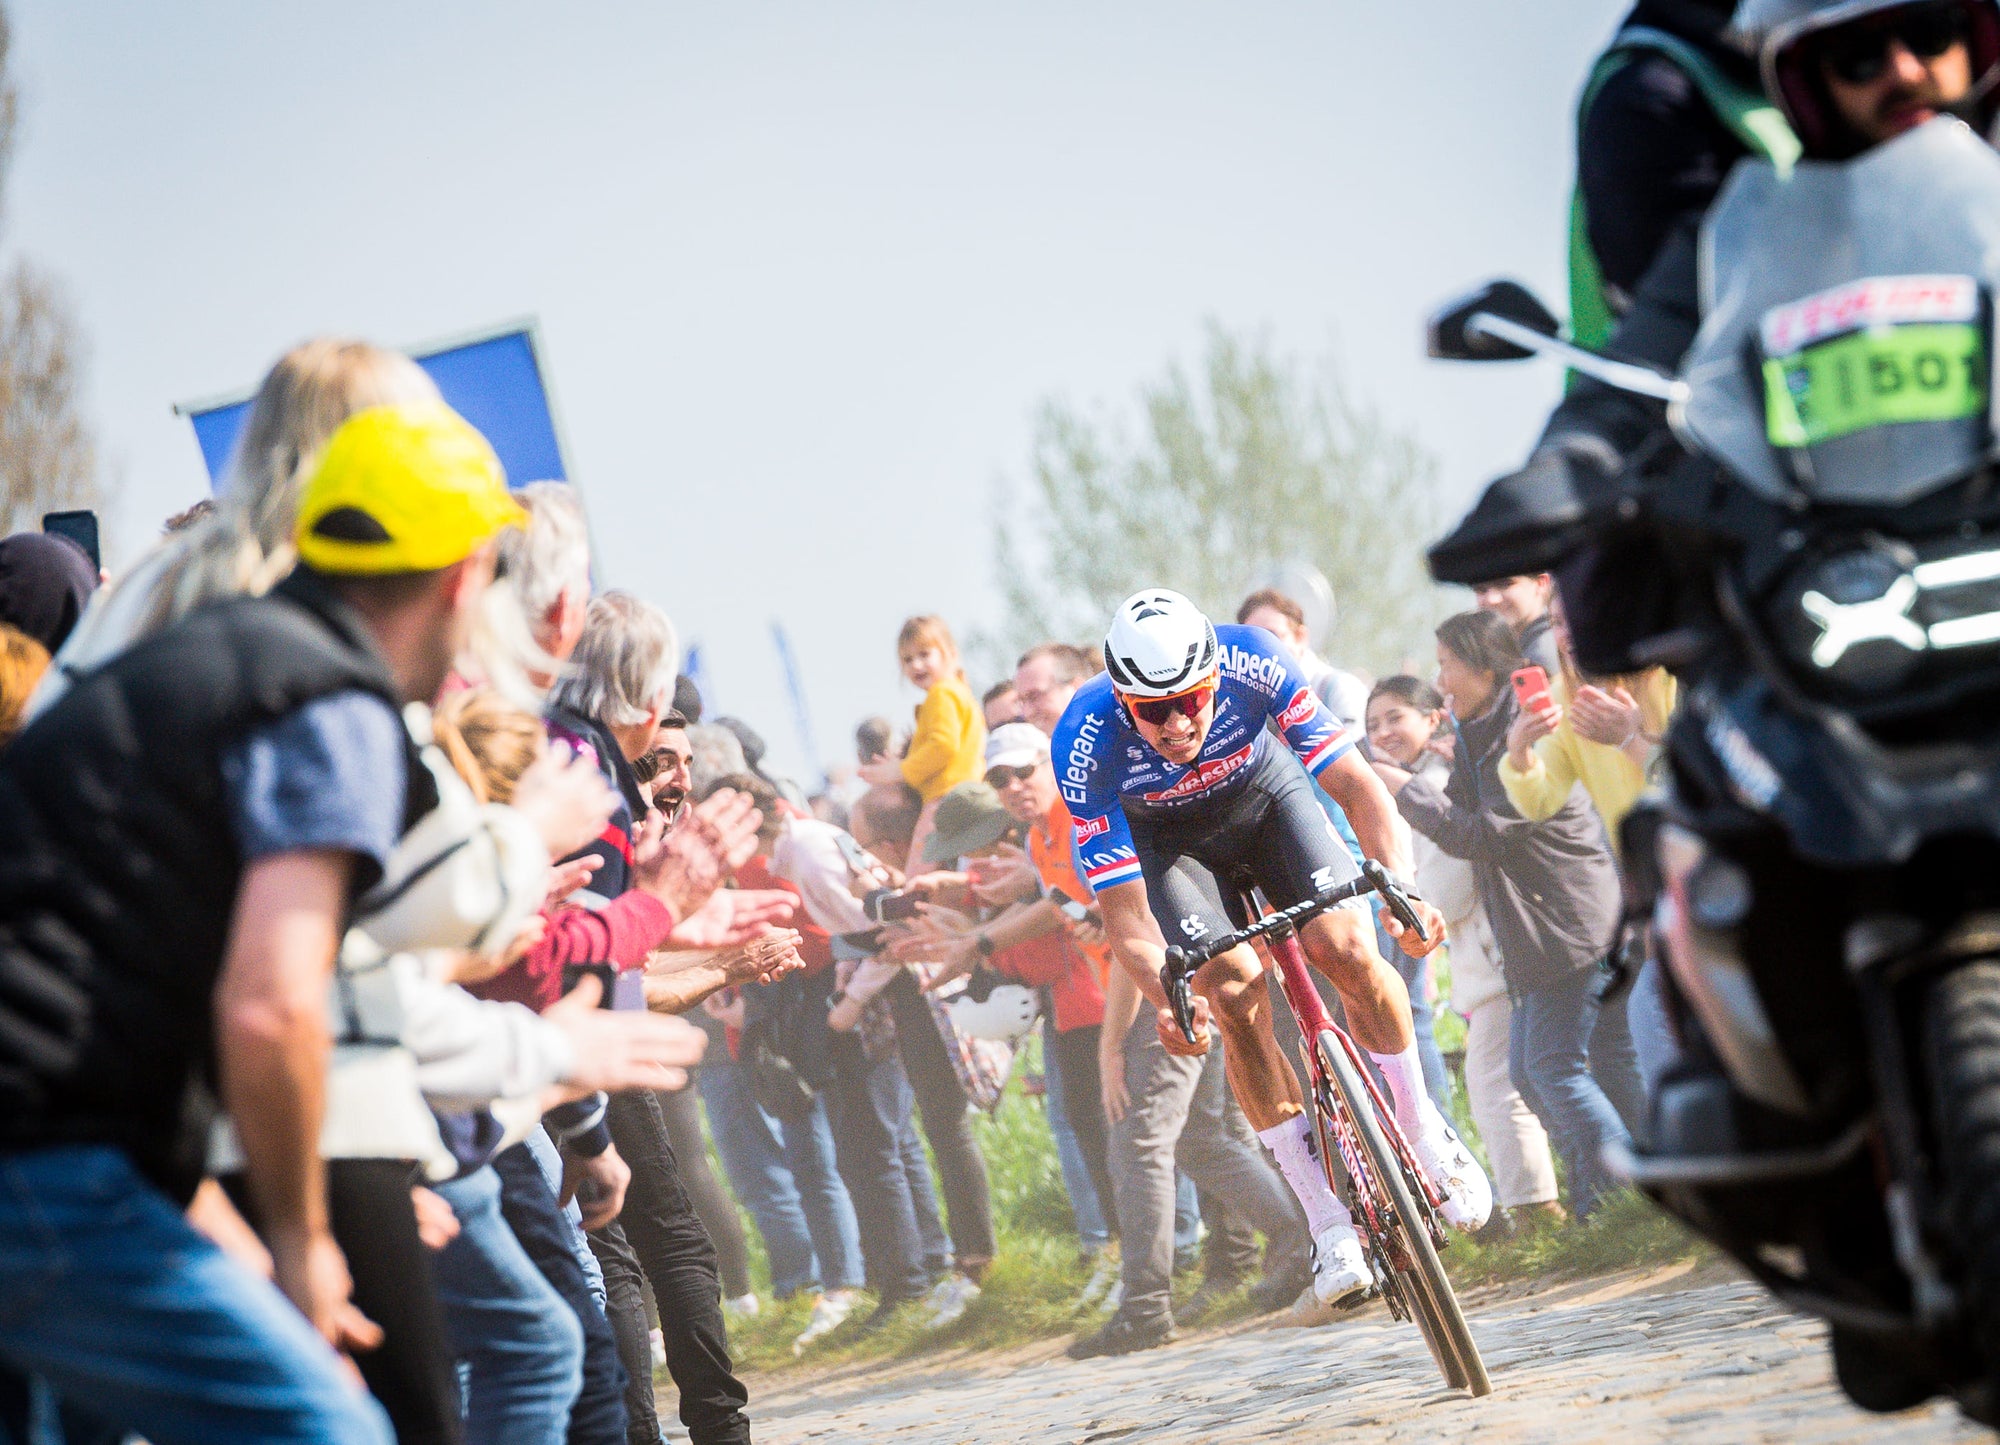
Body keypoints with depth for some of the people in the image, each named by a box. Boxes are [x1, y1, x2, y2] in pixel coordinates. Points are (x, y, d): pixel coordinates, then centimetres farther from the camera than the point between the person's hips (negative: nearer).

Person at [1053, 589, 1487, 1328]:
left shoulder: (1253, 663, -34)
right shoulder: (1087, 740, -35)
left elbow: (1357, 787, -31)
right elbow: (1123, 908, -32)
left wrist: (1402, 888, -48)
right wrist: (1168, 1001, -50)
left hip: (1265, 795, 1)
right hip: (1166, 837, -1)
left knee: (1345, 948, -22)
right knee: (1234, 992, -21)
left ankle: (1424, 1130, 2)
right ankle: (1328, 1219, -11)